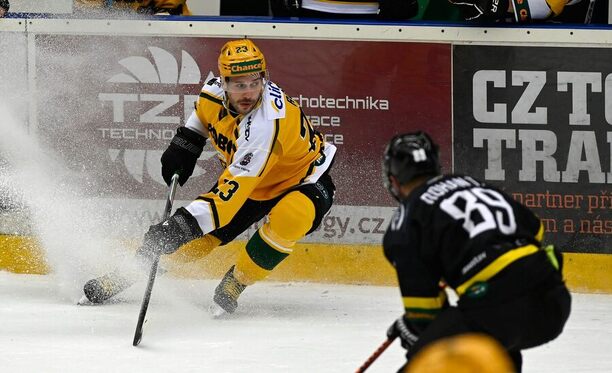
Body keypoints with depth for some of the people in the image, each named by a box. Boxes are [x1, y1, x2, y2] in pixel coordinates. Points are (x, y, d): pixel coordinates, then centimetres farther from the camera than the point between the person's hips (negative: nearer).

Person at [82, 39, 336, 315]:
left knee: (289, 217, -38)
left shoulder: (266, 123, -40)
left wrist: (185, 223, -50)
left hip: (302, 180, -6)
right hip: (246, 178, 6)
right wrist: (183, 145, 5)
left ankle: (233, 286, -17)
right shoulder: (215, 92, -18)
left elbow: (235, 189, -45)